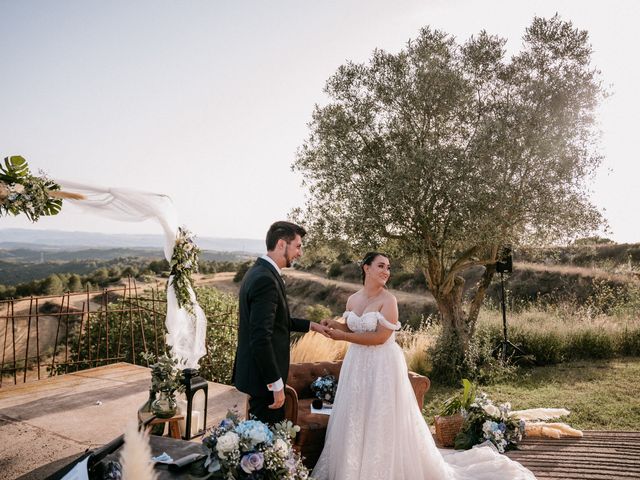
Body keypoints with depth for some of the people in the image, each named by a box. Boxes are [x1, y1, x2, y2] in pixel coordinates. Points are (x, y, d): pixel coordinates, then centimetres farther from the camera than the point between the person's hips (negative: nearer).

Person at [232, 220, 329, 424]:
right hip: (263, 376, -10)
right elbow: (260, 339, -27)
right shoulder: (266, 280, -23)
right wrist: (276, 384, -21)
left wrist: (311, 325, 18)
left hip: (256, 369, 10)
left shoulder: (258, 271, 8)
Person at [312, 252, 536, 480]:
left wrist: (343, 336, -19)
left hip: (383, 367, -6)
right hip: (357, 365, 6)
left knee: (382, 422, 4)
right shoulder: (353, 299, 3)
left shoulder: (388, 300, -15)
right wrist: (334, 325, -2)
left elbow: (380, 337, -20)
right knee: (354, 421, 15)